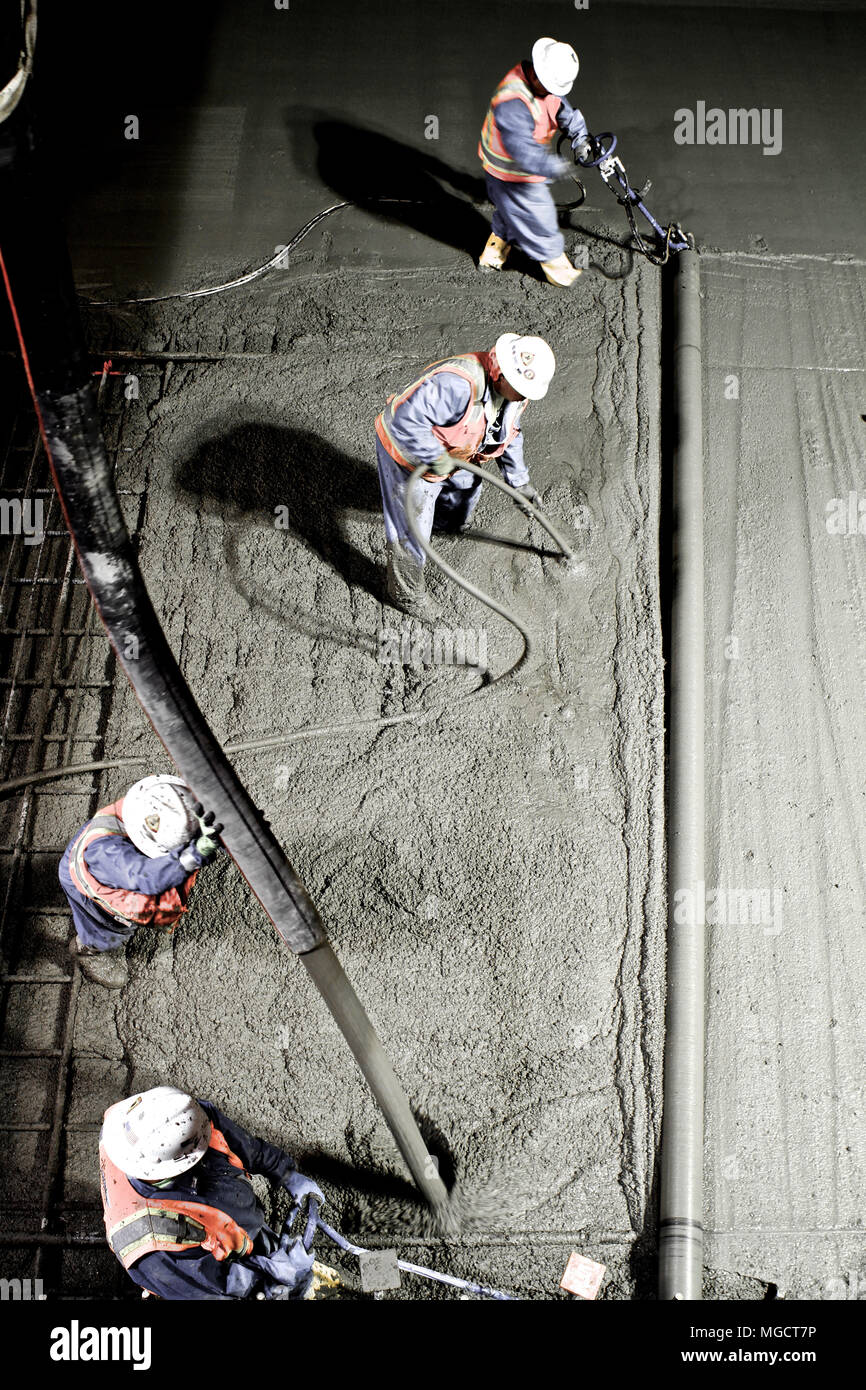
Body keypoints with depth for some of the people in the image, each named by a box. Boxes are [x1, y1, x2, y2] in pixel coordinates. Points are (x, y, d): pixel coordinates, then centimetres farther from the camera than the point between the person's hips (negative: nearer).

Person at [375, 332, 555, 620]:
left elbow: (509, 435, 8)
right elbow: (408, 419, -44)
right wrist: (436, 458, -40)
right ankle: (406, 592, 26)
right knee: (411, 530, 1)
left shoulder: (512, 390, -10)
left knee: (466, 485, 33)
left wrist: (519, 481, 12)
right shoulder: (459, 384, -42)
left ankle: (446, 521, 68)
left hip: (447, 454, 9)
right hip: (406, 451, -8)